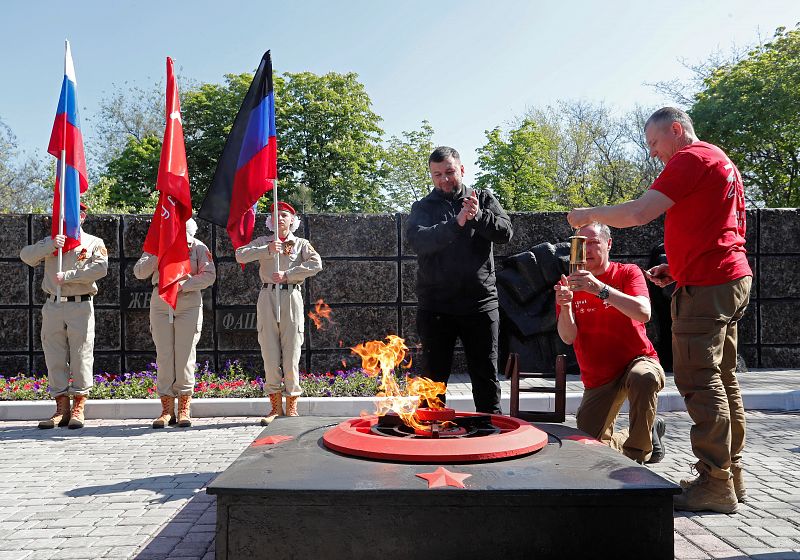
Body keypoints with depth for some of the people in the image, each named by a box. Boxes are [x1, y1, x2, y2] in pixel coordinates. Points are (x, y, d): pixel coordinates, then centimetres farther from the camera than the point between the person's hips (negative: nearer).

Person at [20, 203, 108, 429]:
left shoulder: (94, 243, 7)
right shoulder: (50, 242, 18)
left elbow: (100, 268, -11)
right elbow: (26, 256, 3)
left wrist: (67, 276, -14)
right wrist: (50, 246, -11)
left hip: (80, 306, -3)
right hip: (53, 306, 3)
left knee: (81, 357, -3)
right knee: (55, 359, 3)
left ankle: (78, 408, 4)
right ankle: (61, 408, 10)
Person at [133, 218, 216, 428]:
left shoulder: (197, 247, 5)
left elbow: (209, 275, -6)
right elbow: (139, 272, 4)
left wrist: (183, 285, -15)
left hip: (188, 304, -2)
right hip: (160, 303, 2)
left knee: (185, 355, -3)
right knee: (164, 356, 0)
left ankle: (184, 409, 4)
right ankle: (167, 409, 6)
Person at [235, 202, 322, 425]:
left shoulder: (301, 243, 13)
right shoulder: (263, 242, 17)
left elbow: (316, 264, -5)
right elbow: (240, 255, 1)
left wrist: (287, 275, -12)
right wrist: (267, 250, -12)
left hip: (291, 296, -1)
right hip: (268, 296, 1)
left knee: (291, 354, -3)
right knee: (270, 354, -1)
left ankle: (291, 407, 5)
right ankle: (276, 407, 7)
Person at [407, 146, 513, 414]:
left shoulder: (483, 199, 10)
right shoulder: (422, 207, 7)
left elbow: (505, 232, -5)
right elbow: (418, 240, -14)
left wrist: (478, 216, -22)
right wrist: (456, 224, -25)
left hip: (480, 303, 0)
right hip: (434, 307, 0)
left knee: (486, 375, 7)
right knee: (433, 376, 9)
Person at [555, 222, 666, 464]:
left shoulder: (627, 273, -7)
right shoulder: (570, 284, 1)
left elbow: (644, 313, -27)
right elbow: (568, 337, -11)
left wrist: (601, 289, -38)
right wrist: (565, 305, -31)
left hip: (637, 360, -3)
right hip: (598, 378, 4)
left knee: (643, 378, -40)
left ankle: (639, 452, -16)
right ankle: (650, 432, 25)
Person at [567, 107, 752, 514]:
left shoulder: (692, 158, -9)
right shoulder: (721, 161, 22)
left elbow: (638, 212, -18)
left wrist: (589, 214, -4)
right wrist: (677, 269, 19)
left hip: (705, 286, -10)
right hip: (732, 279, 10)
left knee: (699, 381, -9)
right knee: (723, 379, 12)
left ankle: (714, 484, -7)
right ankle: (731, 474, 18)